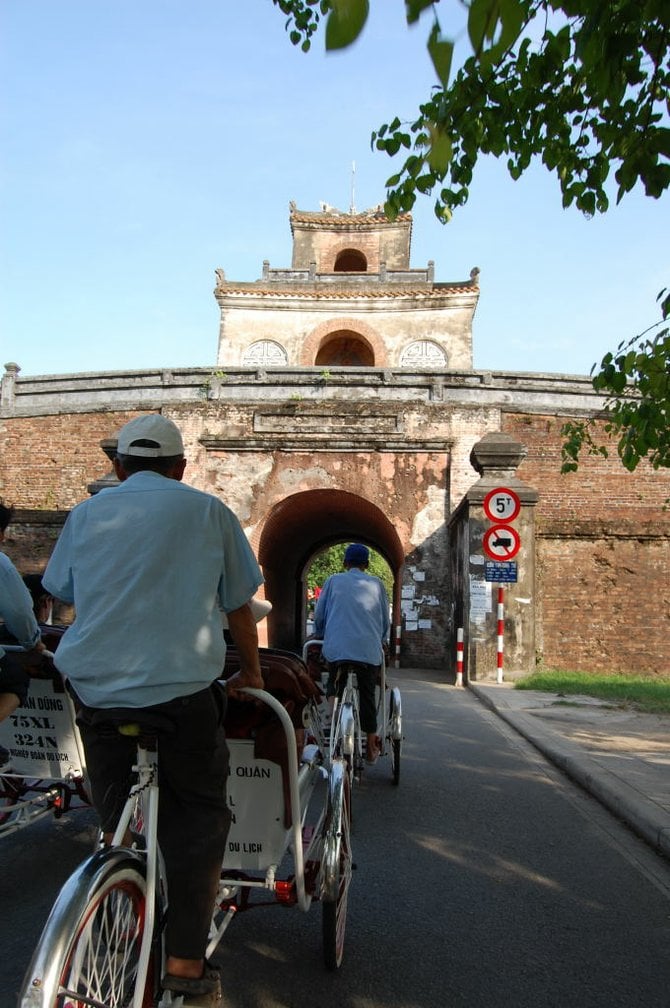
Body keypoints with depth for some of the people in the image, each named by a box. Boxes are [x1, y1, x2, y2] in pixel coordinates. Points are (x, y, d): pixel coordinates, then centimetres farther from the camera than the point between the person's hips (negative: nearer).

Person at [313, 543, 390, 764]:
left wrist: (320, 637, 30)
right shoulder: (376, 584, 12)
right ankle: (371, 747, 14)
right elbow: (386, 621, 18)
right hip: (370, 650, 1)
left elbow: (318, 616, 13)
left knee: (334, 688, 16)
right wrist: (381, 641, 34)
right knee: (367, 696, 9)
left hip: (336, 648, -1)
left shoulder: (333, 581, 9)